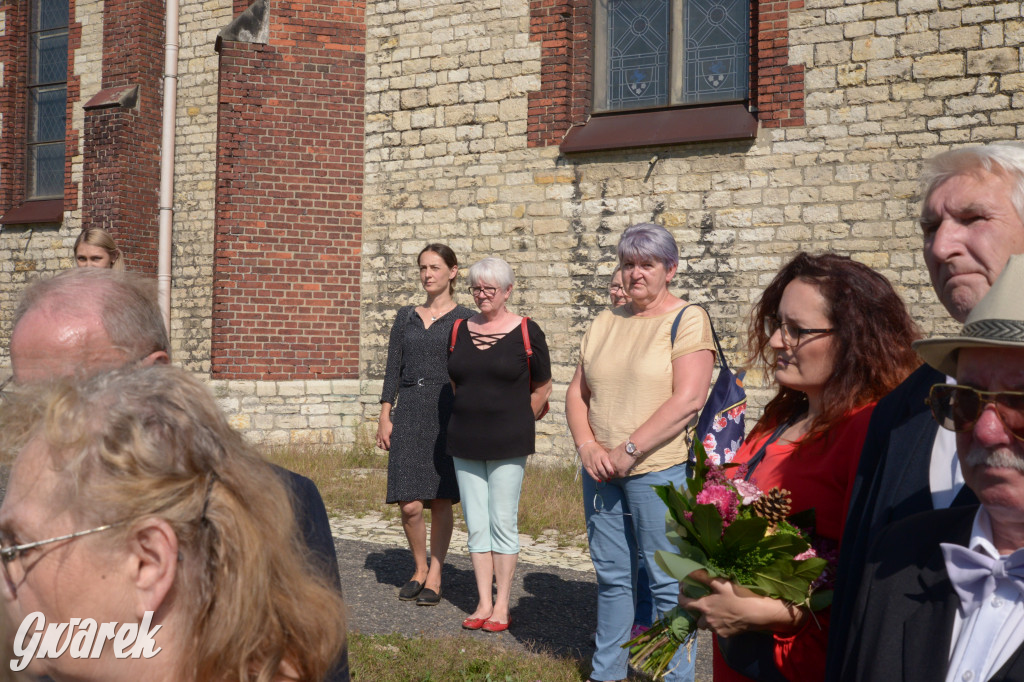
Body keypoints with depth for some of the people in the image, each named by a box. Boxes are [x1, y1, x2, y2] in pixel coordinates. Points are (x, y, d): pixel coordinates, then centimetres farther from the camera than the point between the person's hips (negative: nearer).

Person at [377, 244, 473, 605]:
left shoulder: (464, 319, 4)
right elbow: (393, 369, 12)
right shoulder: (406, 317, 14)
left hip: (447, 413, -2)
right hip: (409, 413, 2)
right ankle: (419, 569, 19)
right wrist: (385, 415, 4)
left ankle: (435, 576, 13)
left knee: (441, 500, 0)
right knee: (410, 505, -3)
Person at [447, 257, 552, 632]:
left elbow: (542, 387, 3)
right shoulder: (460, 330, 7)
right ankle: (483, 602, 15)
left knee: (503, 523, 0)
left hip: (508, 445, -4)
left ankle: (502, 605, 9)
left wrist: (515, 424, 8)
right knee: (476, 525, 7)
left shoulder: (526, 331, -4)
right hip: (465, 443, 4)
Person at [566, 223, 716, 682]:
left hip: (659, 470, -6)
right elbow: (577, 392, 13)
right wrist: (587, 446, -5)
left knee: (667, 582, 1)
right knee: (611, 575, 14)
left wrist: (629, 451, -16)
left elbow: (687, 401, -16)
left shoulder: (688, 320, -6)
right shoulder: (605, 322, 13)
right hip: (601, 471, 6)